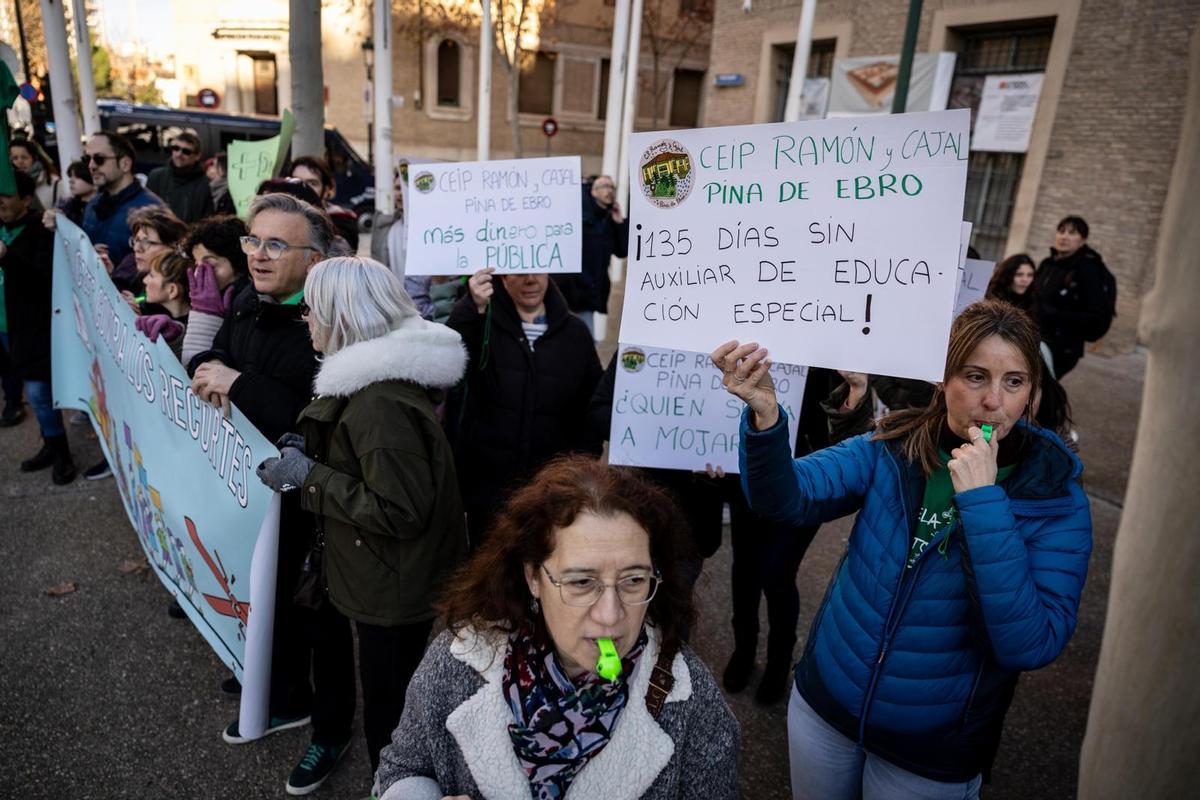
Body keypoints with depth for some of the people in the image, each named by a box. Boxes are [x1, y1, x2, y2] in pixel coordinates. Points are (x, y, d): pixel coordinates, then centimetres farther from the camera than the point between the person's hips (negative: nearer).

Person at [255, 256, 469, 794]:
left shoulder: (380, 403, -28)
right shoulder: (370, 377, 4)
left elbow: (401, 510, -29)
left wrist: (308, 477, -22)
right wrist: (310, 448, 0)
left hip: (393, 588, -9)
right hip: (373, 573, 9)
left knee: (387, 709, 10)